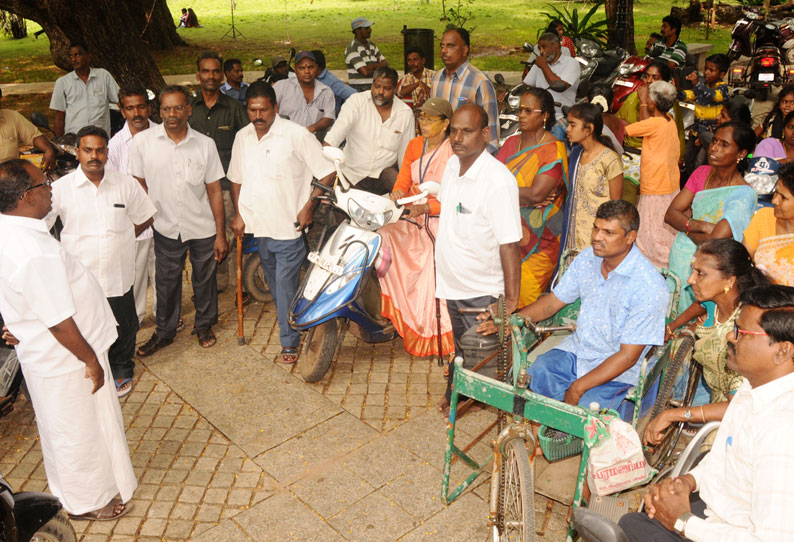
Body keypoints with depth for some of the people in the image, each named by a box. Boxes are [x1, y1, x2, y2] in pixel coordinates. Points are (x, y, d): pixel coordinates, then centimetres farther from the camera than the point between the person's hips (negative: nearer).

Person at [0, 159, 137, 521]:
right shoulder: (36, 254, -35)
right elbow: (59, 323, -29)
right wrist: (90, 360, -16)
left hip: (41, 353, 10)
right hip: (65, 360, -10)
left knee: (61, 428, 28)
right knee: (79, 432, 12)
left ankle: (68, 488, 50)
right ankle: (87, 501, 34)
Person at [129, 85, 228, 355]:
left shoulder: (205, 144, -7)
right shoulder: (143, 141, -8)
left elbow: (214, 191, -3)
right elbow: (138, 185, 1)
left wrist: (220, 234, -4)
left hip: (203, 229, 0)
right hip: (166, 228, 0)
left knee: (204, 280, 14)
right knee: (166, 282, 14)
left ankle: (204, 325, 38)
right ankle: (164, 331, 35)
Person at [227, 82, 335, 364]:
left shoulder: (296, 135, -11)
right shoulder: (242, 137, 7)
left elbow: (327, 172, -9)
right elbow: (236, 178, 19)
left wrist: (308, 207, -13)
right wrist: (238, 213, 10)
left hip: (288, 225, -6)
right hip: (257, 225, 6)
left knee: (286, 284, -3)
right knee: (274, 282, 17)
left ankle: (289, 341, 11)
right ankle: (289, 324, 36)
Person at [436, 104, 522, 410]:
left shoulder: (498, 181, -26)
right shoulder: (452, 165, 0)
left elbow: (509, 246, -26)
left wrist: (511, 301, -25)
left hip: (483, 292, -8)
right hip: (453, 282, 8)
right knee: (460, 349, 26)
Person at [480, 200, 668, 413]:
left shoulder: (649, 286, -20)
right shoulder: (587, 259, -1)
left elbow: (628, 356, -19)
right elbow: (554, 301, 10)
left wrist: (578, 388, -21)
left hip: (615, 372, -5)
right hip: (576, 350, 5)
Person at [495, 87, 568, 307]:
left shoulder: (554, 150, -9)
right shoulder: (511, 143, 11)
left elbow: (537, 193, -19)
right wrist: (524, 196, -13)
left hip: (538, 237, -5)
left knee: (523, 295, -3)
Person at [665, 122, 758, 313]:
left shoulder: (744, 194, -17)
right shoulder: (702, 173, 3)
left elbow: (713, 243, -26)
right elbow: (670, 214, -3)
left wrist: (686, 223, -10)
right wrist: (700, 225, -19)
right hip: (678, 258, 5)